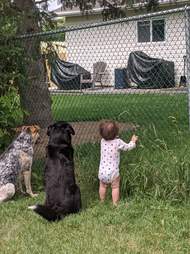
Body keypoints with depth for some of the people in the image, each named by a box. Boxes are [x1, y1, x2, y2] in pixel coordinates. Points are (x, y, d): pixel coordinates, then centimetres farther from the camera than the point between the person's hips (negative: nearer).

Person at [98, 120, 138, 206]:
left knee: (103, 186, 23)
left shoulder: (102, 141, -3)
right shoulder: (118, 142, -14)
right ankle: (115, 204, 16)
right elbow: (127, 147, 2)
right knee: (115, 187, 13)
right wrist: (133, 141, 19)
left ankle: (102, 201, 36)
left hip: (102, 171, 4)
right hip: (113, 172, -4)